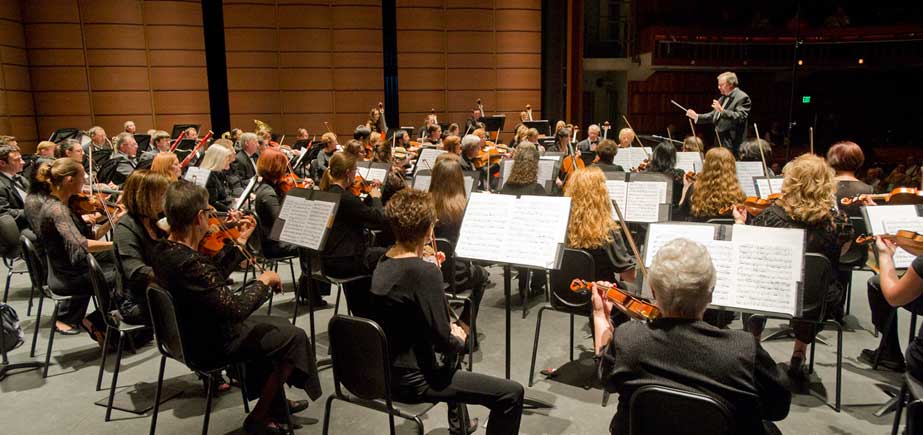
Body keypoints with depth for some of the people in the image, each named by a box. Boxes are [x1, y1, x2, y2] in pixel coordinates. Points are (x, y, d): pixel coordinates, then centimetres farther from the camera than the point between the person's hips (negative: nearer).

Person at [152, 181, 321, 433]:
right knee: (294, 337, 2)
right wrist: (263, 281, -18)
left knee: (278, 326, 22)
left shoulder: (163, 250, -5)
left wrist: (240, 241, 7)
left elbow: (213, 277, 7)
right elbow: (236, 309, -33)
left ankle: (275, 403, 34)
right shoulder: (190, 263, -34)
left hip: (190, 334, 9)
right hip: (213, 344, -9)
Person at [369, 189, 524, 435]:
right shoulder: (424, 272, -26)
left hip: (386, 370, 10)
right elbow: (443, 342, -22)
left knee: (452, 346, 38)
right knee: (512, 393, -8)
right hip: (412, 380, -9)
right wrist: (459, 340, -4)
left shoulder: (383, 264, 1)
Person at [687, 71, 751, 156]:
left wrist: (722, 110, -30)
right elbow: (713, 116, 22)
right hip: (719, 141, 9)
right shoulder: (723, 98, 18)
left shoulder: (742, 97, -10)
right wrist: (696, 116, 11)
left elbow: (740, 117, -22)